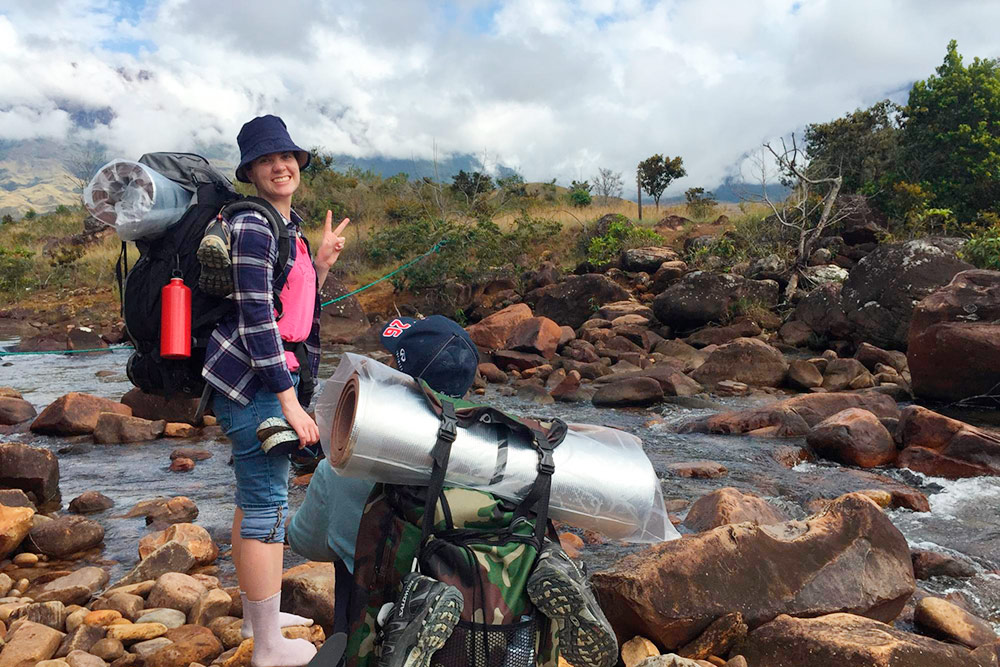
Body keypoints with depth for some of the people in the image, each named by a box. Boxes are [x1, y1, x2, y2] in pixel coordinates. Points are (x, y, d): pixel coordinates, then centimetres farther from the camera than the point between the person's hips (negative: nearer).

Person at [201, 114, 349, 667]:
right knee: (267, 506, -4)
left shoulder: (288, 227, 15)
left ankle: (256, 615, 34)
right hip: (253, 379, -10)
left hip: (276, 376, 10)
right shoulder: (252, 227, -15)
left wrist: (322, 262, 7)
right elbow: (256, 321, -20)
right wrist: (290, 403, -21)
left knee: (256, 497, 18)